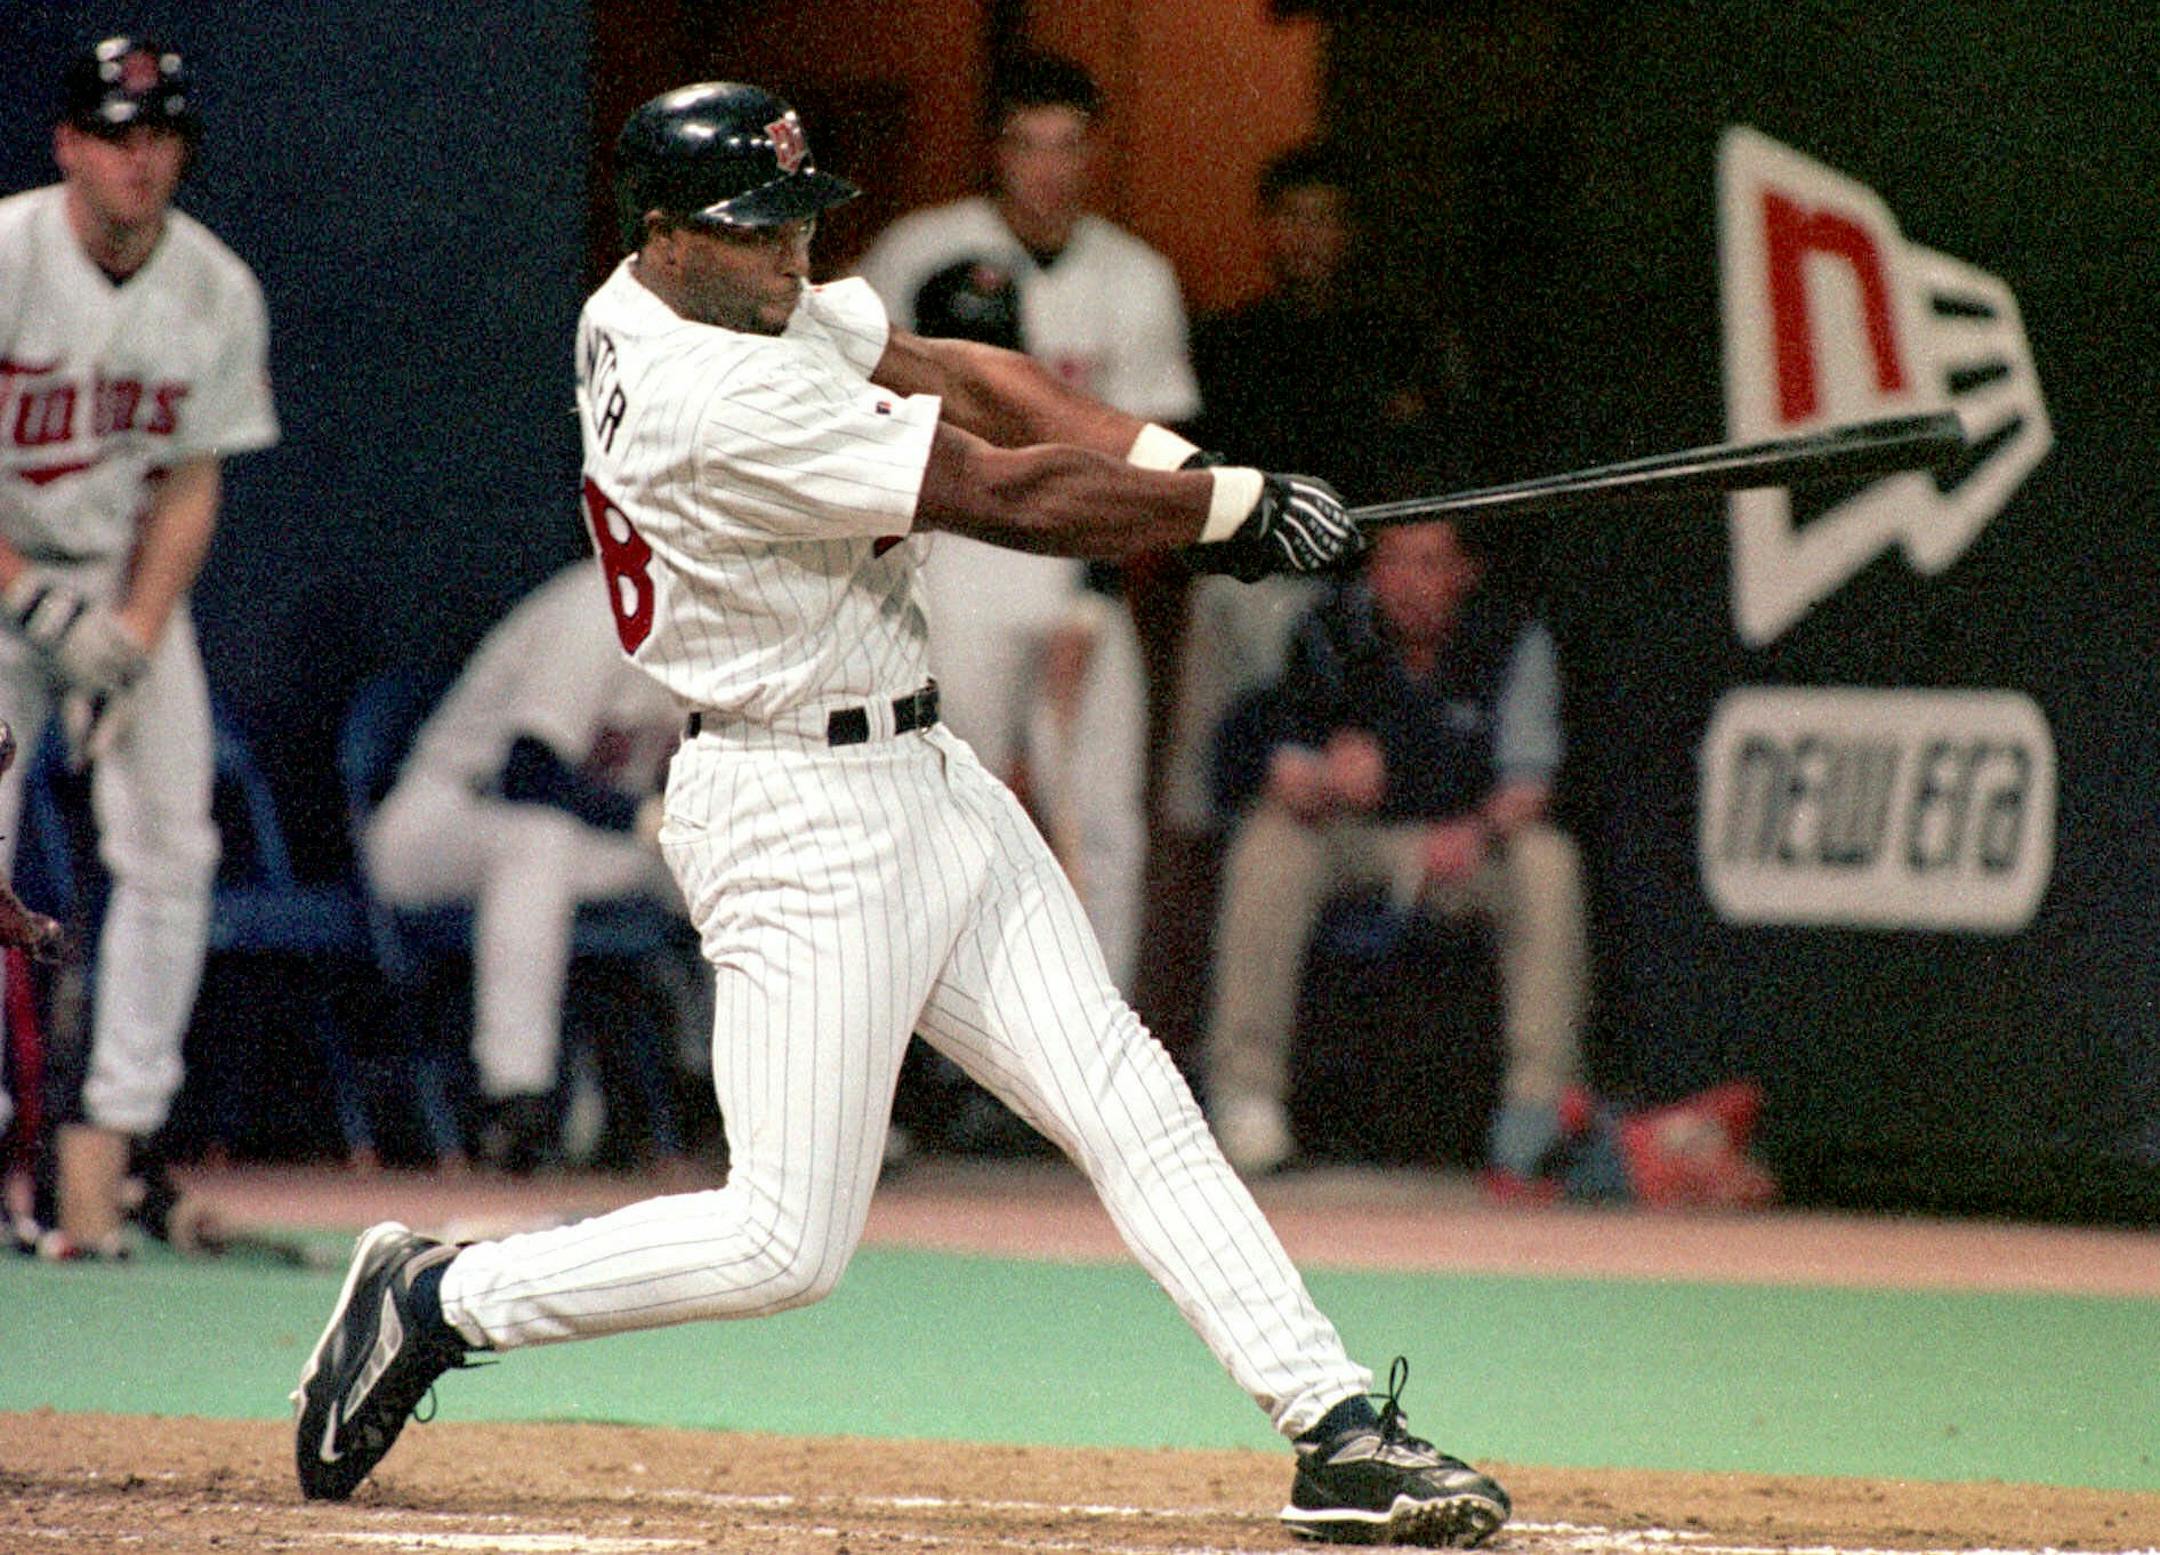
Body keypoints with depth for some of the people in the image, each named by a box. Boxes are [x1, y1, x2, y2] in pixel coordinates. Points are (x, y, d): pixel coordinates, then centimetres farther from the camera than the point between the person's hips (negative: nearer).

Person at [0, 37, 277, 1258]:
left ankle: (111, 1135, -1)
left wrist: (133, 636, -13)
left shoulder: (220, 292, -6)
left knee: (171, 849, -7)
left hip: (133, 579, 3)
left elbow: (191, 484, -1)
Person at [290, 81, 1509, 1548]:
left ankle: (1336, 1428, 0)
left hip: (927, 781, 10)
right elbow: (1009, 495, -20)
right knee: (786, 1245, -7)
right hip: (805, 819, -10)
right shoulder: (723, 404, -24)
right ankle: (435, 1302, 10)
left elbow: (952, 374, 8)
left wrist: (1179, 464, -3)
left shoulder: (663, 299, 5)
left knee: (1130, 1104, 2)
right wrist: (1237, 503, -10)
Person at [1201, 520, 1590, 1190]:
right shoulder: (1332, 634, -9)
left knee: (1548, 861, -30)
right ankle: (1245, 1089, -26)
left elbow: (1526, 789, -14)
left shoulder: (1509, 639, -10)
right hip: (1351, 840, 0)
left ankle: (1539, 1096, -29)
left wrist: (1479, 831, -37)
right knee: (1267, 848, -28)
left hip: (1471, 846, 0)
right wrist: (1331, 783, -40)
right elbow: (1283, 785, -15)